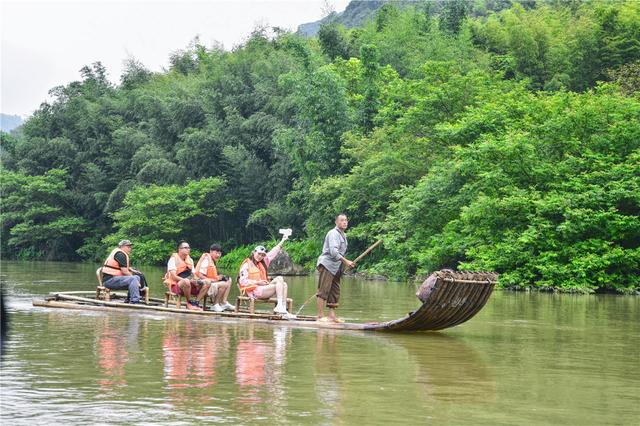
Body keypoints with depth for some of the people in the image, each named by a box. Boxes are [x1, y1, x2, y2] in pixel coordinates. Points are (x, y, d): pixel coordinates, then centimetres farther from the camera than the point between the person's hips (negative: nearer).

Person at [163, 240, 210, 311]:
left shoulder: (190, 260, 17)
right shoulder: (173, 259, -5)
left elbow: (193, 275, 18)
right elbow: (173, 277, -16)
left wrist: (195, 281, -8)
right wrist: (189, 280, -26)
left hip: (190, 285, 7)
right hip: (176, 285, -7)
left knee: (207, 283, -13)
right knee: (186, 281, -42)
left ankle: (196, 303, -19)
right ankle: (189, 303, -20)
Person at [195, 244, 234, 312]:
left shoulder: (213, 261, 16)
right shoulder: (206, 260, -12)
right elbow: (200, 275, -21)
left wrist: (217, 277, -3)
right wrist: (213, 280, -23)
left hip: (212, 283, 10)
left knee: (229, 281, 7)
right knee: (224, 284, -24)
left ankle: (224, 302, 0)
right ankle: (215, 305, -12)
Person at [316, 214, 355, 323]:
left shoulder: (343, 235, 19)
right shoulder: (333, 234, -11)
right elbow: (333, 251, -22)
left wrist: (345, 263, 10)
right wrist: (346, 261, -22)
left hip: (336, 268, 10)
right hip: (327, 265, -10)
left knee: (335, 292, 9)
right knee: (323, 291, -9)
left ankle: (332, 316, 13)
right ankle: (320, 316, -9)